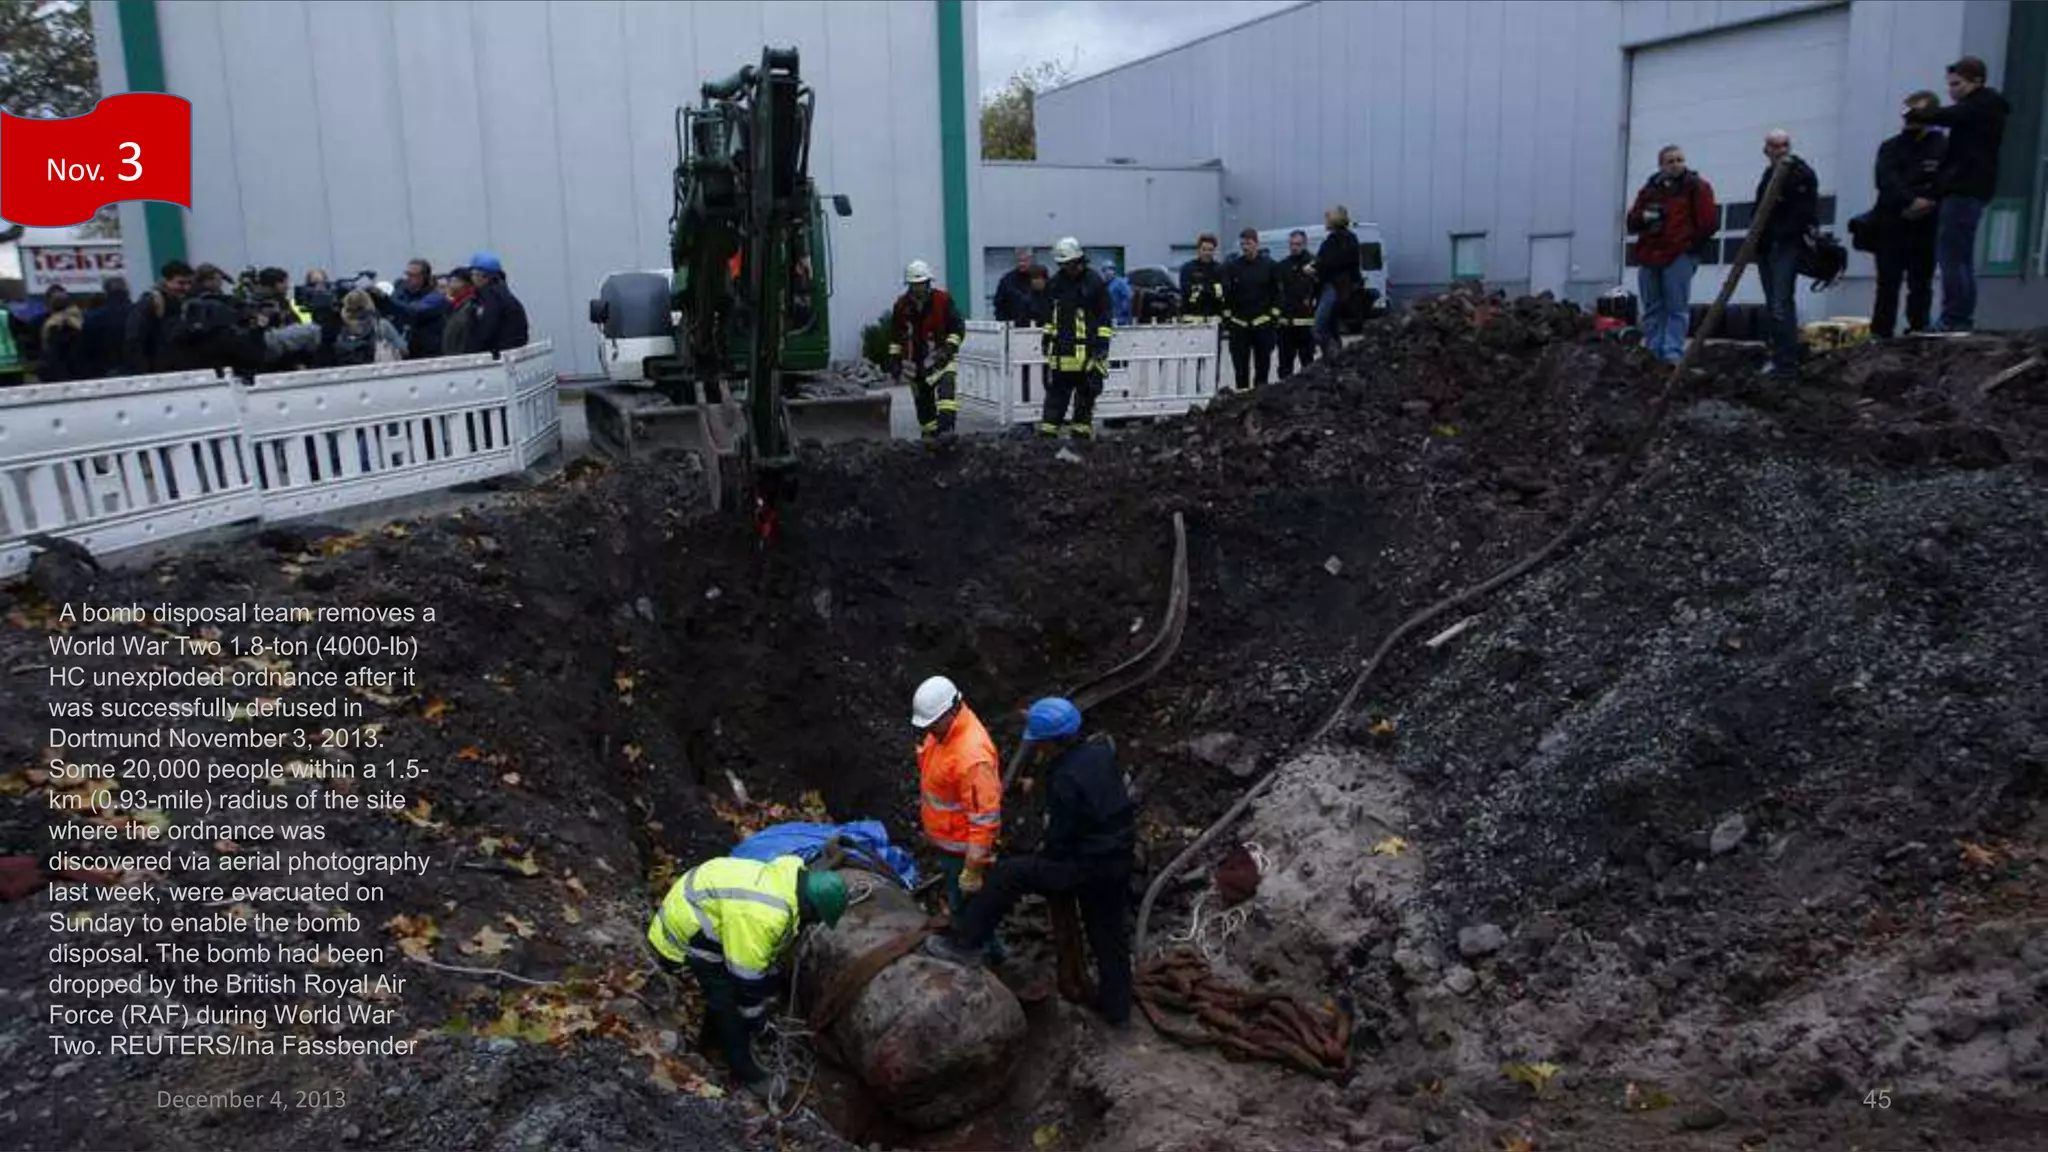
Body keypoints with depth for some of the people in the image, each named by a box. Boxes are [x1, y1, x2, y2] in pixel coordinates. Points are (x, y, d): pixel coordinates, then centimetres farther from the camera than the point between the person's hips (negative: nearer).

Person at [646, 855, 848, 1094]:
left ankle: (711, 1039, 39)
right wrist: (754, 1016, -4)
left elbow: (770, 950, 12)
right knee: (727, 996, -5)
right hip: (684, 932, -9)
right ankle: (743, 1070, 11)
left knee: (726, 986, 19)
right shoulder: (760, 916, -35)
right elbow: (747, 976, -22)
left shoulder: (789, 879, -6)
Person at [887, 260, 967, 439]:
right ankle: (929, 435, 20)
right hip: (914, 361, 3)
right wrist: (894, 361, 9)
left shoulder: (942, 300, -5)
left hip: (940, 357, -3)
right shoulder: (901, 305, 4)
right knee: (923, 401, 8)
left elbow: (958, 327, -2)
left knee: (947, 388, -27)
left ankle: (945, 428, -37)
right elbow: (895, 337, 14)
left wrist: (949, 347, -16)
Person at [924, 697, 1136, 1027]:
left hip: (1087, 866, -8)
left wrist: (1042, 859, 4)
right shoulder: (1099, 751, -1)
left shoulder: (1065, 781, -25)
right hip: (1120, 860, 8)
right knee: (1108, 932, 22)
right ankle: (1116, 1005, 33)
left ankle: (966, 944, 5)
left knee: (1008, 875, -2)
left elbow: (1060, 839, -17)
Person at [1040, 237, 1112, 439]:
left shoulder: (1093, 281, -4)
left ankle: (1082, 427, 11)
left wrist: (1103, 341, -9)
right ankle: (1049, 426, 8)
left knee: (1086, 390, 3)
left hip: (1086, 348, -4)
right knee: (1056, 389, 5)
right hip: (1061, 347, 4)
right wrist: (1046, 336, 19)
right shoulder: (1057, 282, 11)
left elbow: (1104, 315, -4)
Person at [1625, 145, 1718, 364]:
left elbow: (1709, 222, -5)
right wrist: (1643, 217, -4)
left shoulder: (1697, 186, 1)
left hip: (1679, 256, -5)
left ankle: (1673, 354, -7)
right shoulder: (1649, 189, 16)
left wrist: (1692, 243, -5)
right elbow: (1632, 222, 17)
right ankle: (1653, 353, 15)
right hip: (1648, 255, 5)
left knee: (1677, 309, -6)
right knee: (1652, 309, 9)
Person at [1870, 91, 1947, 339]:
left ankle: (1918, 333, 7)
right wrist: (1910, 200, -20)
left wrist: (1928, 202, -18)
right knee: (1887, 284, 1)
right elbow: (1886, 179, -6)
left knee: (1921, 285, 3)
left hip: (1926, 228, -1)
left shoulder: (1944, 147, 6)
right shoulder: (1891, 147, 10)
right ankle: (1880, 335, 3)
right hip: (1891, 227, 1)